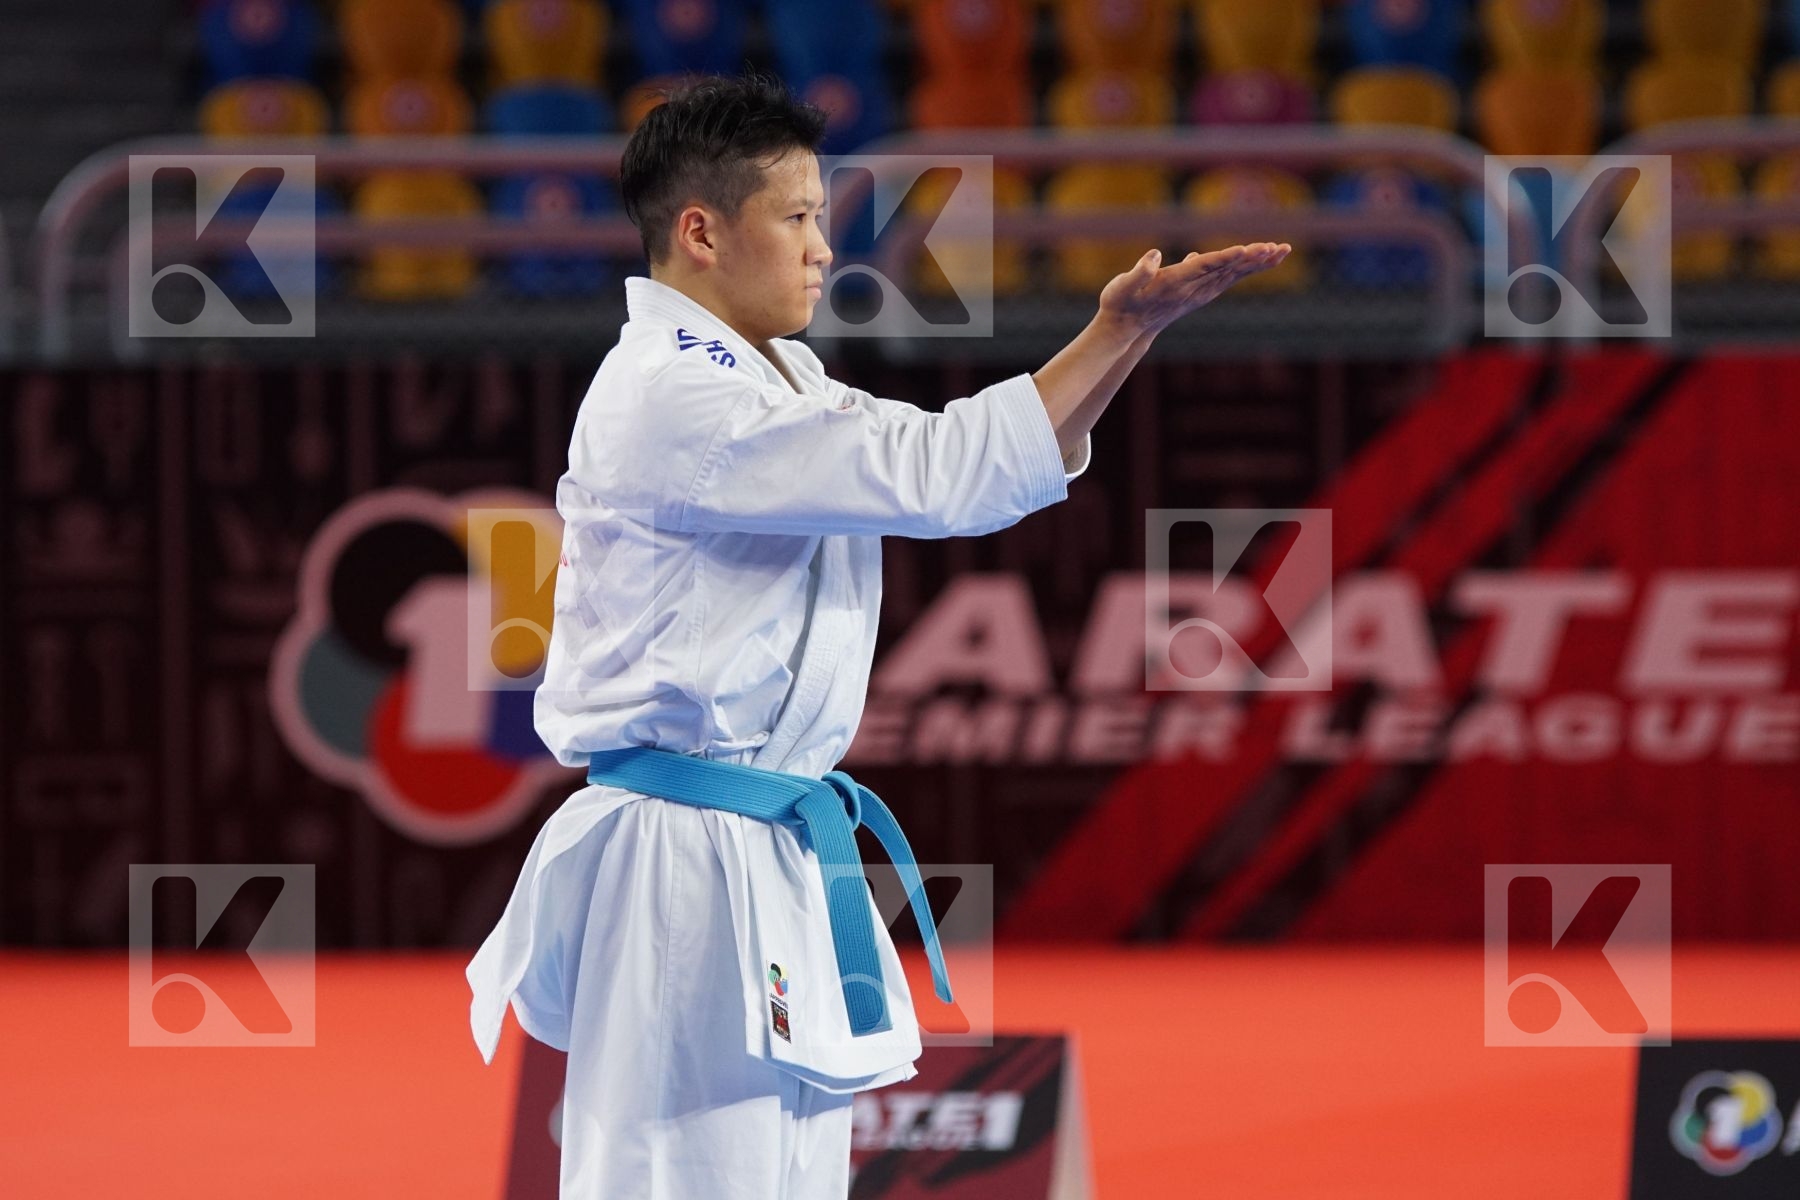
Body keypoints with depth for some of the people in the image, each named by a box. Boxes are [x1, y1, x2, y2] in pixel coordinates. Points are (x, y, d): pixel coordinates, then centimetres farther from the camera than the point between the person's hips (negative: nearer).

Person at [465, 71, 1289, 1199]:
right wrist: (1118, 331, -17)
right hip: (689, 867, -10)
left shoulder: (779, 380, 16)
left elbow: (1019, 463, 15)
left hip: (780, 853, 10)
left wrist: (1130, 328, 0)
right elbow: (932, 474, -21)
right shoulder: (663, 399, -16)